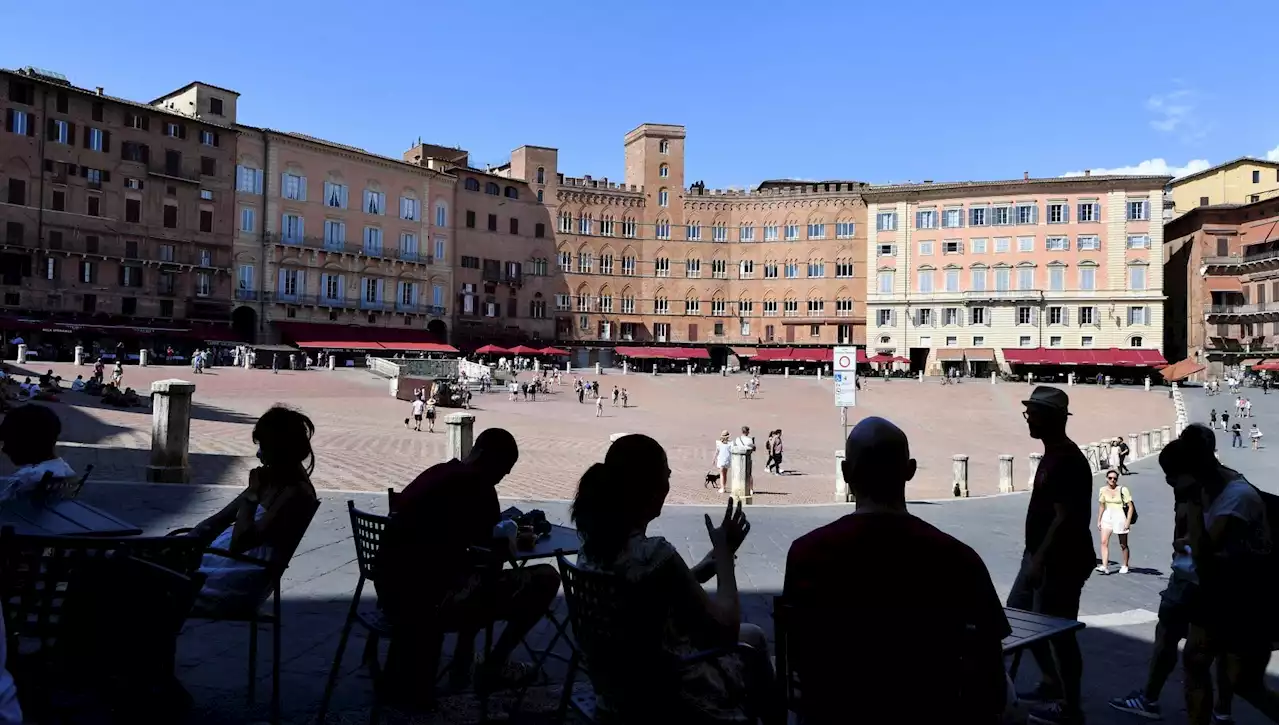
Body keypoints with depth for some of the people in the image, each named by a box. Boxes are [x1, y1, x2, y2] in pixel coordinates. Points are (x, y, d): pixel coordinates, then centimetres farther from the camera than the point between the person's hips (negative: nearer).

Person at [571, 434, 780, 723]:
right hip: (668, 697, -7)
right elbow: (727, 626, -19)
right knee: (752, 637, 19)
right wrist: (724, 551, -10)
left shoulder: (594, 542, -6)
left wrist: (714, 559, 4)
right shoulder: (655, 554, -31)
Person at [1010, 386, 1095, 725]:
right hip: (1041, 555, 11)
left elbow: (1065, 518, -24)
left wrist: (1039, 561, -23)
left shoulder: (1068, 461, -21)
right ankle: (1050, 682, 34)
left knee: (1059, 631, 0)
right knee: (1017, 612, 18)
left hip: (1061, 561, -11)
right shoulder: (1053, 455, 11)